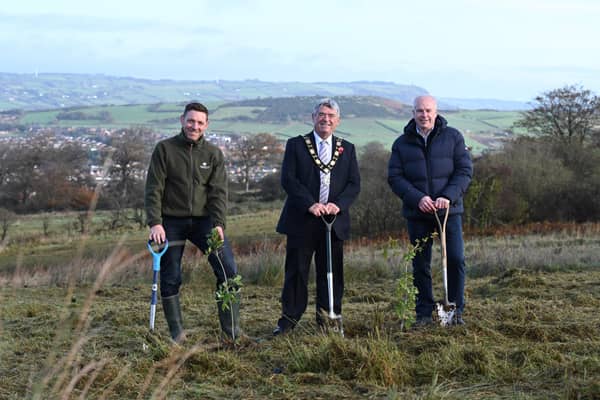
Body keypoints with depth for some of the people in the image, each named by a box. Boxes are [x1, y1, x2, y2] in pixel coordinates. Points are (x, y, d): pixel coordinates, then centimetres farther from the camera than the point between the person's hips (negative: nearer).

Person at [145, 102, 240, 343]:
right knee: (170, 278, 1)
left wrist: (218, 223, -13)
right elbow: (153, 189, -5)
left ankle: (231, 330, 0)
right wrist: (155, 223, -15)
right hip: (171, 222, -1)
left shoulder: (213, 153, 5)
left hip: (204, 220, 2)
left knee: (228, 269, -10)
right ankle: (177, 334, 14)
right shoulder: (164, 149, -1)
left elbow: (219, 191, 0)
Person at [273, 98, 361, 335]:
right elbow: (288, 179, -5)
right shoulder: (296, 145, 4)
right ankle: (289, 320, 10)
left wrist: (338, 204, -12)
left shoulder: (347, 149, 13)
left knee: (331, 273, 6)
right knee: (296, 271, 2)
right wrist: (310, 204, -16)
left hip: (334, 220, 2)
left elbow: (354, 184, 6)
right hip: (301, 220, -2)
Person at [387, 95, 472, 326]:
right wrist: (418, 198, -15)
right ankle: (424, 313, 15)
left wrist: (448, 196, -16)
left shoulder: (453, 137, 4)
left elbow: (465, 171, -1)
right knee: (420, 265, 5)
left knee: (456, 259, -6)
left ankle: (456, 310, 8)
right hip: (417, 214, 1)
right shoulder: (402, 144, 6)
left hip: (449, 210, -1)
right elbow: (394, 178, 1)